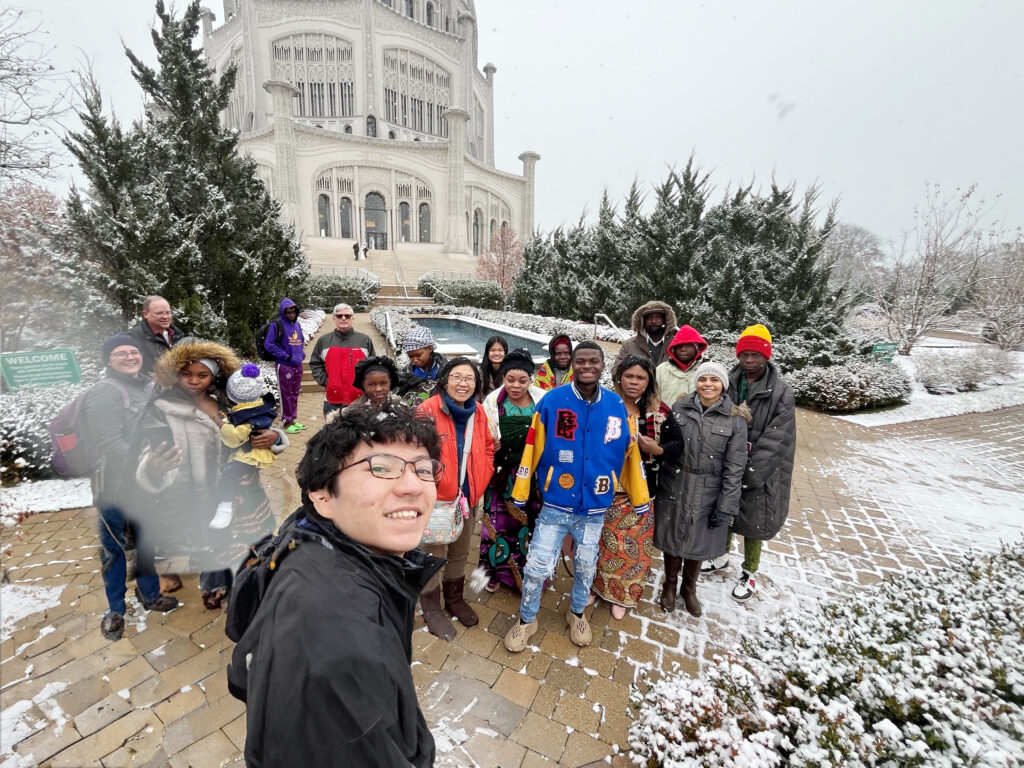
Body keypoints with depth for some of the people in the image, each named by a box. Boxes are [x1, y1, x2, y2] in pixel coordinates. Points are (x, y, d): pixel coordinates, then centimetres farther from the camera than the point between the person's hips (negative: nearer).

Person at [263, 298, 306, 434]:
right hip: (284, 366, -7)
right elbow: (268, 344, -13)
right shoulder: (277, 325, -10)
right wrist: (286, 356, -15)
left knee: (295, 393, 14)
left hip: (298, 365, 7)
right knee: (286, 395, 0)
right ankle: (286, 422, 11)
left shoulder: (297, 325, 10)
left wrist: (302, 354, 5)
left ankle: (293, 419, 26)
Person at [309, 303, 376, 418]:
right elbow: (315, 364, 10)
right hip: (332, 400, 1)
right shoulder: (324, 340, 7)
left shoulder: (364, 340, 4)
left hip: (359, 399, -1)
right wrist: (325, 381, -3)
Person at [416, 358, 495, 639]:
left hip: (468, 497, 5)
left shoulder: (478, 412, 0)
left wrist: (480, 481, 2)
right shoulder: (428, 410, -18)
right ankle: (432, 609, 36)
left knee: (460, 553, 23)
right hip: (436, 498, -5)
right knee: (433, 555, 12)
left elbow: (488, 448, 10)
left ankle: (455, 598, 47)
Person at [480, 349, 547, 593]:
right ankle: (496, 571, 34)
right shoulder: (492, 402, -5)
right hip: (501, 475, 0)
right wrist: (491, 446, -17)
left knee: (531, 523, 9)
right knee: (499, 522, 10)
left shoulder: (543, 401, -6)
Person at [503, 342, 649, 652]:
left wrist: (639, 499, 8)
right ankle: (526, 620, 34)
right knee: (537, 567, 6)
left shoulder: (617, 406, -6)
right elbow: (532, 450, -8)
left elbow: (630, 455, 3)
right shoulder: (552, 401, -14)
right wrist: (519, 496, -4)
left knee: (586, 567, 21)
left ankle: (577, 613, 49)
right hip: (555, 505, -2)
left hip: (595, 508, 3)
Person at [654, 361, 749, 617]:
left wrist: (726, 506, -8)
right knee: (673, 539, 14)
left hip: (708, 494, -1)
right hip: (674, 487, 1)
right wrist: (653, 484, 3)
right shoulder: (680, 408, -4)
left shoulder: (735, 419, -8)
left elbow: (734, 467, -7)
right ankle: (669, 585, 41)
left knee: (698, 543, 15)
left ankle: (689, 589, 42)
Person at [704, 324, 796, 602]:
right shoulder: (728, 383, -5)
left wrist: (750, 473, -21)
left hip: (759, 472, -3)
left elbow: (776, 441, -17)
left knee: (752, 520, 11)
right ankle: (722, 555, 45)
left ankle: (749, 574, 34)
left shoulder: (781, 392, -13)